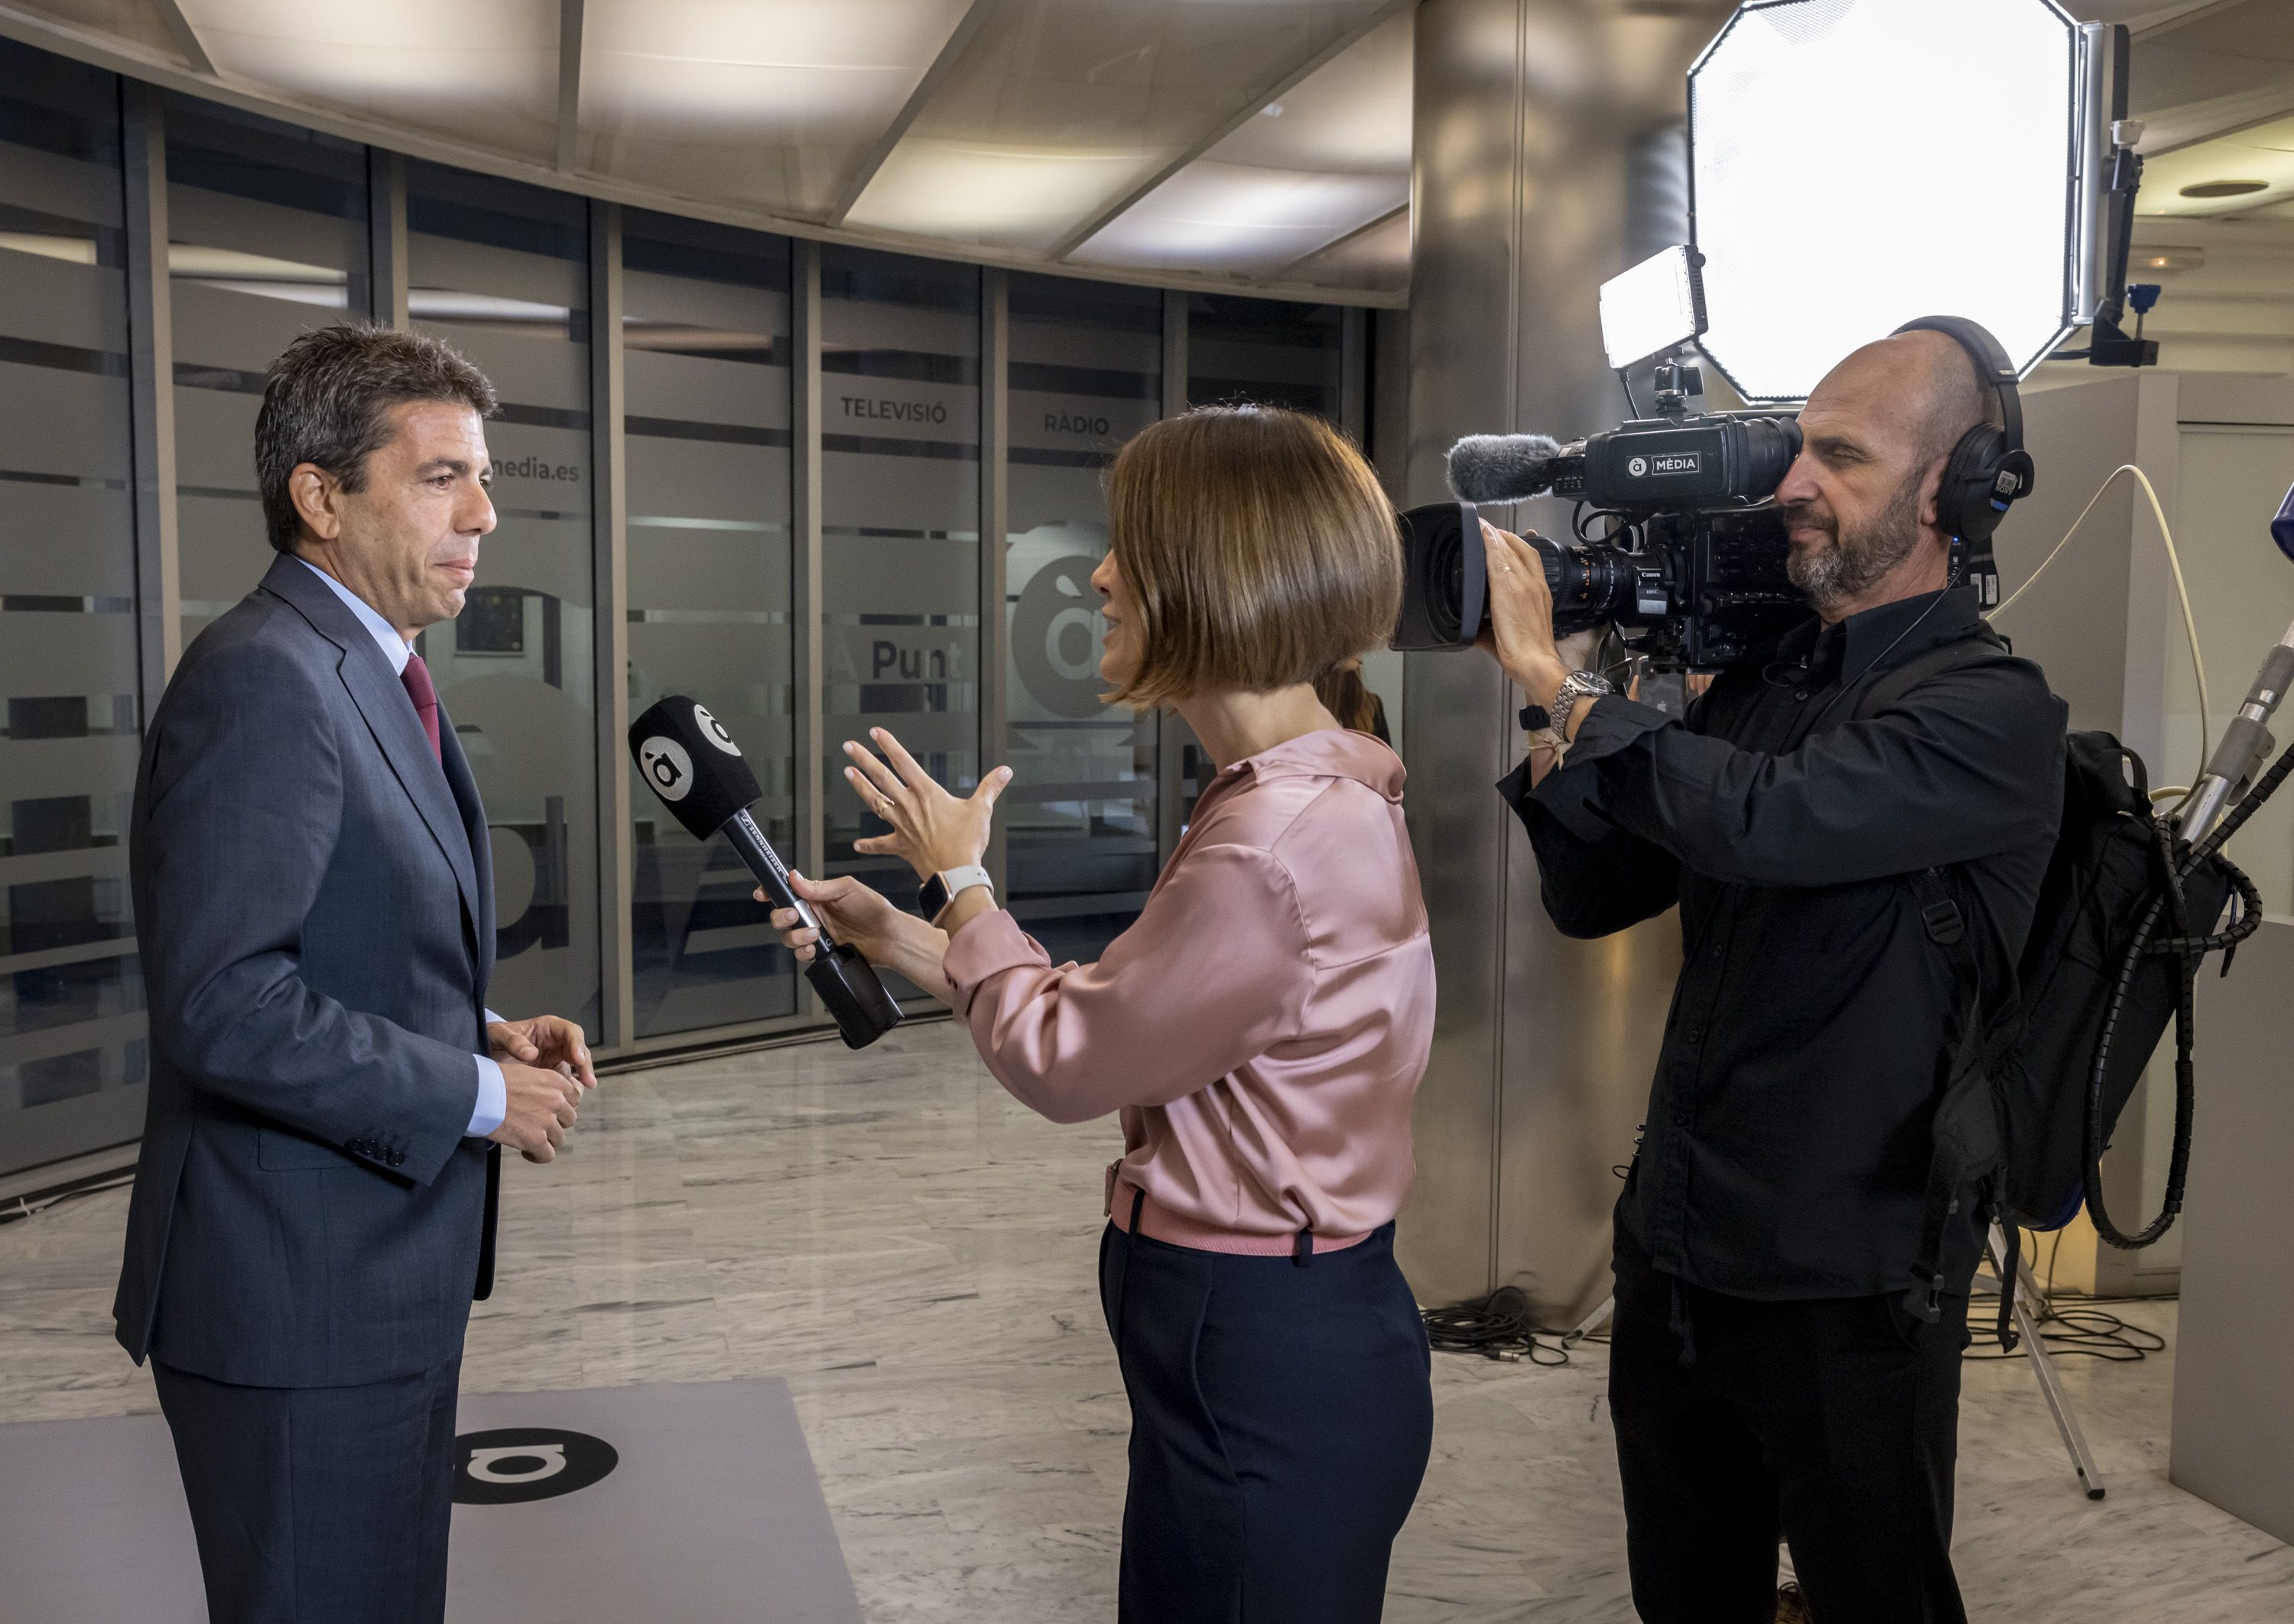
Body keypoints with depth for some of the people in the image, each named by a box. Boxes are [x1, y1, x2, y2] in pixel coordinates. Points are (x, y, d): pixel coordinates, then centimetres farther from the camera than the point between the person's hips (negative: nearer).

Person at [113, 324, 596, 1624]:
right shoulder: (262, 680, -19)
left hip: (387, 1273, 10)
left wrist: (485, 1031, 4)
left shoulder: (370, 675, 13)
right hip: (297, 1294, -10)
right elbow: (223, 1005, -26)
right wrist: (477, 1094, -18)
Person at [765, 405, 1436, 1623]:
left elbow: (1064, 1061, -15)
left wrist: (960, 877, 0)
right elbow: (1111, 1018, 8)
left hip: (1266, 1372, -9)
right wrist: (894, 935, 8)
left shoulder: (1274, 848, -27)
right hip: (1272, 1336, 10)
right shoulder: (1313, 794, 5)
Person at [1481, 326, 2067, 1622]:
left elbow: (1769, 822, -32)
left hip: (1848, 1296, -6)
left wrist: (1551, 677, -23)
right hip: (1675, 1259, 6)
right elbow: (1596, 896, 8)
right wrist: (1559, 707, -6)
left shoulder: (1995, 713, -15)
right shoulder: (1756, 684, 6)